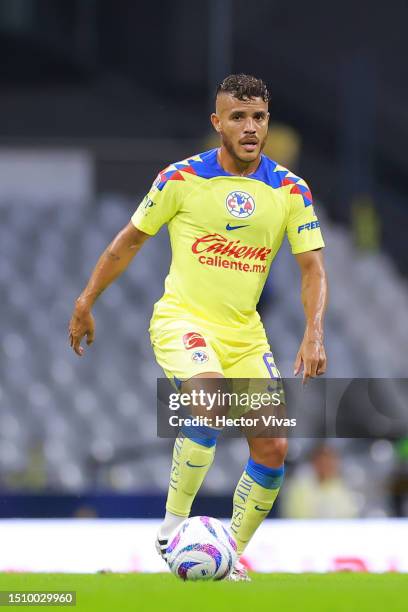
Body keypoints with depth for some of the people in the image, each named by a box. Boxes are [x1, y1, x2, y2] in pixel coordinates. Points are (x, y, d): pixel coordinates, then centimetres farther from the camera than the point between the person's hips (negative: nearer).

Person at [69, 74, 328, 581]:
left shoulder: (290, 190, -1)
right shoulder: (181, 178, -7)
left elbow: (312, 268, -1)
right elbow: (130, 240, 6)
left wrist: (313, 336, -16)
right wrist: (85, 304, 8)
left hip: (244, 331, 4)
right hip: (182, 318, -4)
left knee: (273, 448, -4)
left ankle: (233, 555, 14)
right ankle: (174, 522, -20)